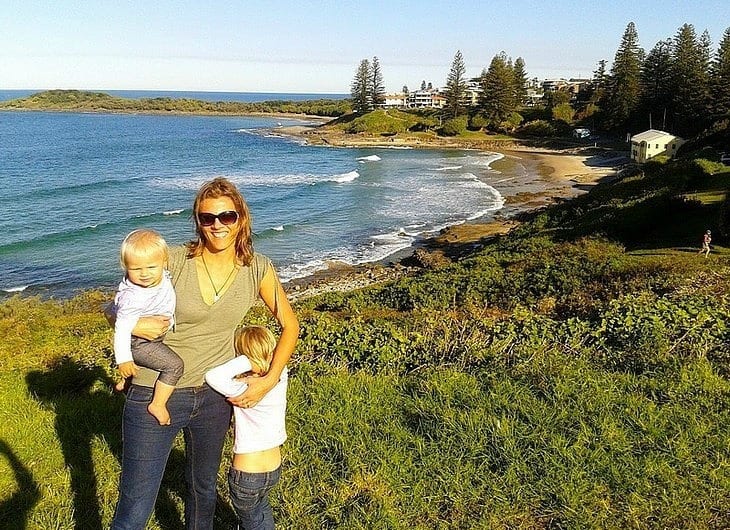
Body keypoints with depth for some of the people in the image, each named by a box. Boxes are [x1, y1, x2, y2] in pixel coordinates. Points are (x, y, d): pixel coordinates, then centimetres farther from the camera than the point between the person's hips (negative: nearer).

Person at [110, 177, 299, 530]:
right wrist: (133, 324, -24)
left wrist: (269, 380, -4)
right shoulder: (174, 261, -12)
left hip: (214, 395, 3)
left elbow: (289, 325, 5)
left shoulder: (257, 269, -5)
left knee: (203, 486, 25)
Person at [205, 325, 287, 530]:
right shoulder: (280, 379, -12)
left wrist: (244, 361, -34)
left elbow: (213, 377, -40)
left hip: (247, 475, -6)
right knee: (261, 508, 36)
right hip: (274, 469, 6)